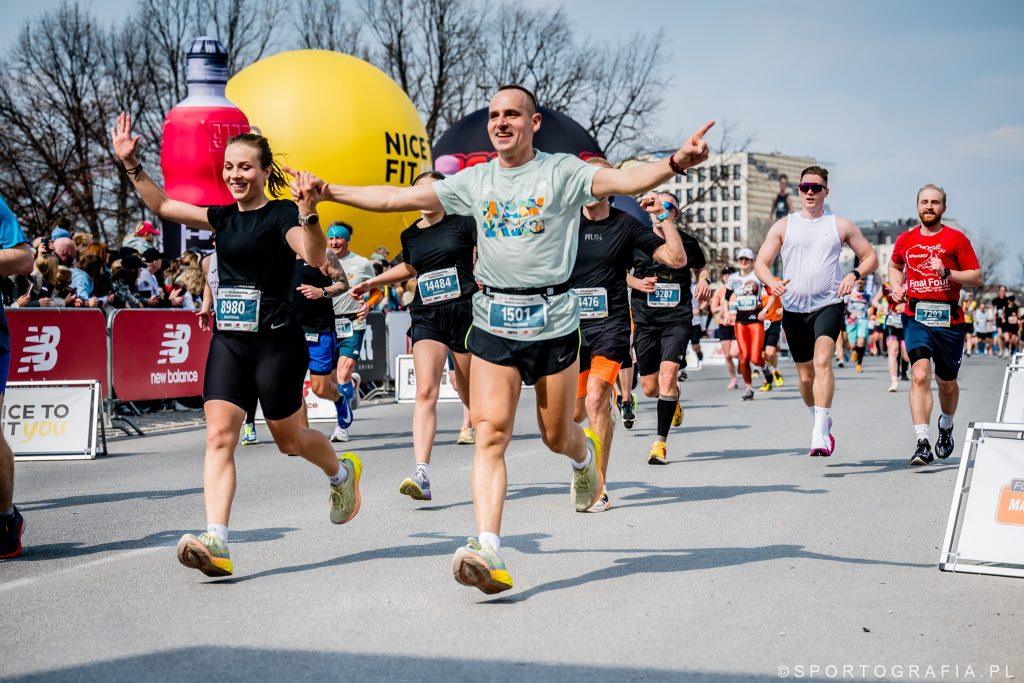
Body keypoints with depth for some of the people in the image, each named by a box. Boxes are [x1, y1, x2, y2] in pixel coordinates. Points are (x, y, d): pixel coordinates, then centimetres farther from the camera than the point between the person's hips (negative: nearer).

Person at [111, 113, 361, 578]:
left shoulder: (281, 214, -7)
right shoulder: (225, 216, 12)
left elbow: (314, 256, -25)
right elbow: (162, 206, 19)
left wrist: (307, 212, -40)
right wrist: (130, 164, 11)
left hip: (276, 342, -6)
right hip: (228, 342, 6)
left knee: (288, 438, 8)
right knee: (218, 437, -8)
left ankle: (342, 471, 41)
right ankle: (216, 544, -15)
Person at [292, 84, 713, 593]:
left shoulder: (561, 172, -2)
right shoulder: (474, 181, 9)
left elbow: (625, 180, -18)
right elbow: (398, 197, 12)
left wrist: (673, 163, -37)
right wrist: (329, 192, 9)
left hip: (553, 321, -2)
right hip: (494, 324, 2)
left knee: (556, 435, 10)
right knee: (490, 432, -11)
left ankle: (585, 455, 48)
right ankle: (487, 550, -18)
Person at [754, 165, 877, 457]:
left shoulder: (841, 226, 8)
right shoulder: (783, 226, 9)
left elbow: (871, 257, 14)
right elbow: (760, 263, 6)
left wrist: (854, 275, -7)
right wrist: (771, 281, -16)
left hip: (828, 305, -3)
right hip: (793, 308, 3)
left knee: (822, 361, -23)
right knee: (805, 373, 10)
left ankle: (820, 433, -28)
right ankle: (822, 422, 33)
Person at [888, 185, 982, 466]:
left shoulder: (956, 239, 0)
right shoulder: (905, 239, 10)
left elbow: (977, 277, -1)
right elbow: (895, 266, 30)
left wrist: (947, 273, -17)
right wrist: (897, 287, 10)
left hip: (949, 319, 0)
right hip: (916, 318, 1)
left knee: (947, 383, 13)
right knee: (920, 375, -19)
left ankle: (946, 426, 43)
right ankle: (923, 443, -22)